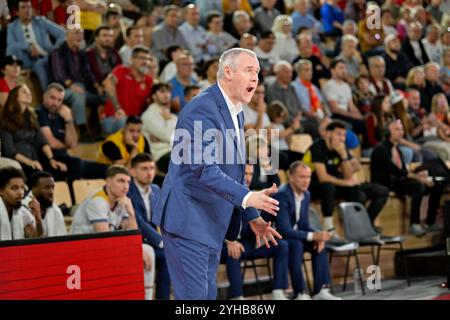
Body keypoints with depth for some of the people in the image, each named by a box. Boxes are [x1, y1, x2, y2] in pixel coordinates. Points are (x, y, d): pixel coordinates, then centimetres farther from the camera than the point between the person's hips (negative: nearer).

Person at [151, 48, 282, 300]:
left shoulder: (236, 113, 14)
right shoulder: (202, 109, -17)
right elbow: (205, 169, -26)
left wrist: (252, 217, 17)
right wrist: (247, 198, -34)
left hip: (213, 224, 10)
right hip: (188, 221, -10)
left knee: (208, 295, 11)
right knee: (194, 296, -11)